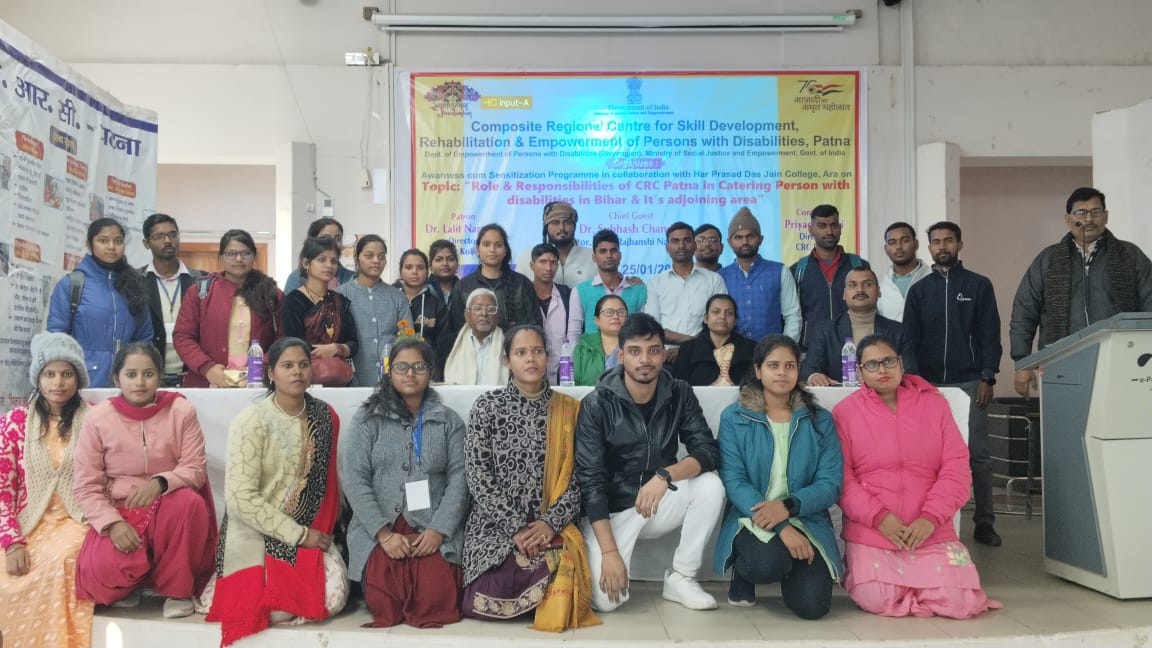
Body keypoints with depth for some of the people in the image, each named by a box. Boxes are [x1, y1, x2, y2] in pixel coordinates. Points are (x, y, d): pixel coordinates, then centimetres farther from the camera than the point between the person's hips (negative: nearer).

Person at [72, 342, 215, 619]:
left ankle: (177, 588, -12)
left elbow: (196, 469, -8)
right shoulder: (98, 418, -4)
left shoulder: (181, 411, -4)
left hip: (169, 508, 1)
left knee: (188, 501, -35)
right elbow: (86, 486, -4)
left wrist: (160, 482, -30)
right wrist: (112, 523, -21)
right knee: (100, 573, -30)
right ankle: (130, 583, 11)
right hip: (119, 511, 0)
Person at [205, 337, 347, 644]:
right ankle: (244, 588, 12)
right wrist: (298, 534, -18)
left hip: (311, 530, 4)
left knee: (333, 598, -18)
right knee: (277, 608, -24)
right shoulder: (251, 421, -13)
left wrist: (323, 530, -3)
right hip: (256, 531, -4)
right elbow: (241, 498, -18)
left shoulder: (325, 417, 2)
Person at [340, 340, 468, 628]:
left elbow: (459, 478, 3)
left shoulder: (449, 421, 10)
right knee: (385, 603, -22)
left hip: (434, 529, 1)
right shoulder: (368, 418, 6)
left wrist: (438, 529, -12)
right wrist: (384, 533, -12)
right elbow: (353, 479, -3)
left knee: (435, 599, -21)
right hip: (378, 528, -1)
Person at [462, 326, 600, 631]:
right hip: (495, 524, 0)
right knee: (489, 599, -23)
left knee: (556, 593, -25)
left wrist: (551, 522, -14)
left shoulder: (569, 410, 5)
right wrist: (515, 526, -14)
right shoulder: (487, 406, 1)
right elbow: (477, 474, -5)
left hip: (550, 528, 1)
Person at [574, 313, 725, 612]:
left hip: (660, 504, 3)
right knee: (606, 598, -23)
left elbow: (708, 452, -13)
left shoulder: (679, 394, -6)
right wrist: (609, 552, -26)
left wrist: (664, 475, -32)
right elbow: (591, 481, -19)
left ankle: (680, 578, -7)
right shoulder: (596, 405, -16)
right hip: (611, 510, -3)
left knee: (711, 485, -24)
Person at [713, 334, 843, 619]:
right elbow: (733, 481, -10)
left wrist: (788, 506, -22)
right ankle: (742, 574, 4)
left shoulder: (820, 420, 5)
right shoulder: (734, 418, 0)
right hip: (752, 520, -2)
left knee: (811, 605, -19)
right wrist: (780, 528, -22)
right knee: (767, 562, -35)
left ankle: (791, 571, 17)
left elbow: (831, 484, -2)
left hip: (807, 521, 2)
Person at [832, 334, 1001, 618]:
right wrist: (878, 516, -16)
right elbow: (842, 477, -5)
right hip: (870, 531, -2)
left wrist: (930, 517, -11)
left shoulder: (934, 404, 6)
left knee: (960, 601, -12)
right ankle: (857, 570, 17)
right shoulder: (845, 412, 0)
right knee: (877, 600, -18)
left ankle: (908, 582, 19)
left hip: (930, 530, 2)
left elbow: (956, 467, 1)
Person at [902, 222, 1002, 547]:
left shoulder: (979, 285, 5)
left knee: (977, 455, 0)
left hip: (969, 383, -1)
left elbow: (990, 335, 2)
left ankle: (984, 522, 8)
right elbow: (909, 339, 8)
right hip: (929, 383, 2)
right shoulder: (919, 290, 9)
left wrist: (987, 378, -6)